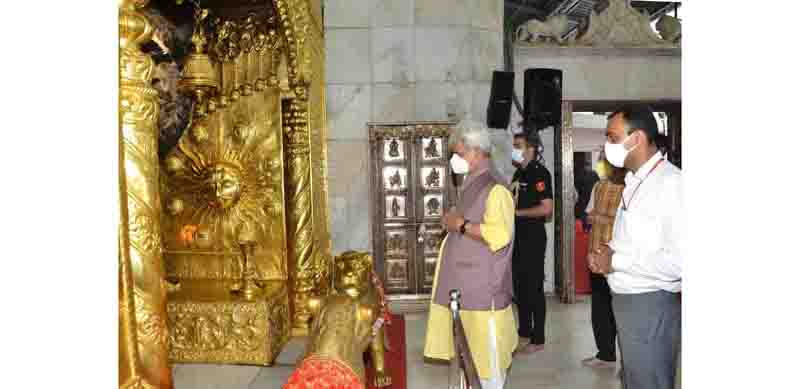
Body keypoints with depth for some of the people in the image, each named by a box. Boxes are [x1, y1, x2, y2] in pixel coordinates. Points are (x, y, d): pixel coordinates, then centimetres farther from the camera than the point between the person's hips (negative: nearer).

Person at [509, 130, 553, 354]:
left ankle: (538, 340, 6)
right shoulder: (519, 173, 13)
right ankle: (524, 330, 28)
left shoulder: (539, 173, -13)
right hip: (518, 236, 9)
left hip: (533, 237, -9)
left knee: (534, 287, -2)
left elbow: (546, 208, -22)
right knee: (520, 285, 15)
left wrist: (517, 212, -16)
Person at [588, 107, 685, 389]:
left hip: (651, 304, -9)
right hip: (626, 299, 9)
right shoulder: (635, 181, 10)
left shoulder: (671, 183, -19)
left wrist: (616, 261, -19)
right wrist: (609, 250, 1)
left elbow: (679, 261, -27)